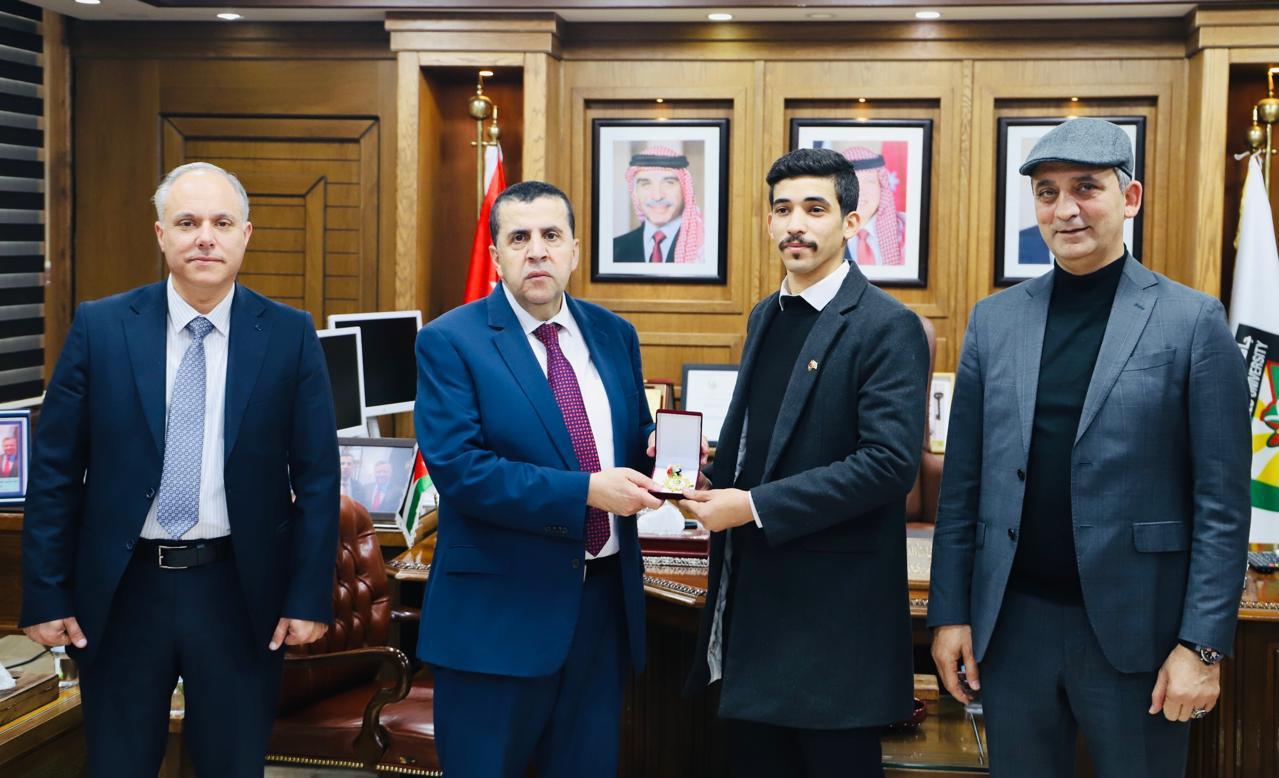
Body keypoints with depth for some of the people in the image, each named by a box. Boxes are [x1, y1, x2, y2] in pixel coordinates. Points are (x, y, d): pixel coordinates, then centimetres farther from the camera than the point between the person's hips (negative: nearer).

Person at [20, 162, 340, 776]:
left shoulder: (289, 335, -3)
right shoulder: (99, 327, -2)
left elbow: (317, 476, -1)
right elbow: (54, 470, 0)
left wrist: (310, 598, -4)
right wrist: (46, 596, -2)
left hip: (239, 593, 0)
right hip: (121, 589, 1)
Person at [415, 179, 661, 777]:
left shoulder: (614, 335, 9)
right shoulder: (449, 342, -8)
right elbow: (458, 467, -19)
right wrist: (585, 492, -23)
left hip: (604, 597, 5)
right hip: (498, 608, -5)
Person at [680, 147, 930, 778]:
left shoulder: (888, 328, -12)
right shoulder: (766, 316, 12)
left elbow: (890, 463, -21)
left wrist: (755, 506, -20)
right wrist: (713, 476, -1)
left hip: (833, 604, -7)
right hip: (752, 590, 7)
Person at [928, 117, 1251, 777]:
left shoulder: (1192, 321, -4)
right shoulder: (993, 319, 6)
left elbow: (1221, 501, -6)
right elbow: (963, 482, 8)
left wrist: (1203, 645, -10)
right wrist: (950, 612, 4)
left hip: (1135, 628, -3)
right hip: (1012, 623, 3)